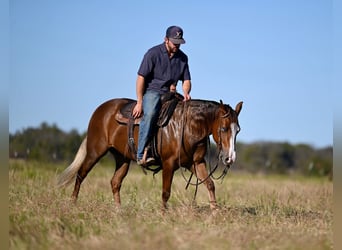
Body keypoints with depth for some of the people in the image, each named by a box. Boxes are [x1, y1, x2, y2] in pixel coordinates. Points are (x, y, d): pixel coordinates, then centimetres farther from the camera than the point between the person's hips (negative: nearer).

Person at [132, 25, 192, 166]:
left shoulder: (183, 58, 9)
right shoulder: (153, 53, -8)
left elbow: (186, 80, 13)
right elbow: (141, 77, -10)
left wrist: (186, 93, -12)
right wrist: (139, 103, -15)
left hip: (170, 93, 6)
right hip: (152, 91, -6)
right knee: (150, 113, -36)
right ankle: (141, 154, -35)